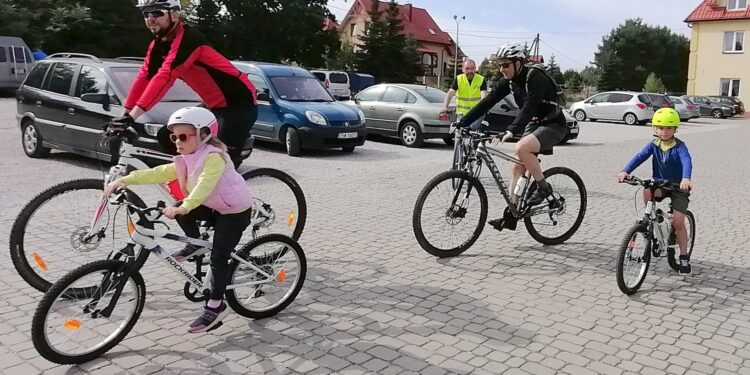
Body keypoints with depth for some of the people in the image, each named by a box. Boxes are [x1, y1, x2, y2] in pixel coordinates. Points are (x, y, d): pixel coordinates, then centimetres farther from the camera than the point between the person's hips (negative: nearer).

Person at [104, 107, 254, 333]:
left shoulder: (214, 156, -23)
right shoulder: (185, 161, 4)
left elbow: (204, 186, -38)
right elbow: (157, 174, -3)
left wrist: (183, 208, -51)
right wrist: (123, 180, -12)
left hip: (235, 211, -8)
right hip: (214, 208, 8)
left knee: (218, 257, -10)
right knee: (178, 210, -7)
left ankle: (216, 306, -2)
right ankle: (194, 244, 11)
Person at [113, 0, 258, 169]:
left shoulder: (187, 38, -22)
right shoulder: (157, 46, 6)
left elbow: (164, 78, -31)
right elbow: (144, 78, 6)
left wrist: (132, 116, -34)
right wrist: (125, 115, 0)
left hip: (240, 104, -9)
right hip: (215, 106, 9)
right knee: (167, 137, 6)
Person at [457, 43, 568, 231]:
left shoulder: (536, 78, -24)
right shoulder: (508, 81, -1)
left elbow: (529, 108, -36)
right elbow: (487, 102, -5)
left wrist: (510, 131, -49)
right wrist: (463, 122, -14)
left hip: (553, 125, -8)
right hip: (534, 124, 8)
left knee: (521, 148, -33)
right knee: (517, 168, 0)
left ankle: (543, 187, -14)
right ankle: (511, 215, 4)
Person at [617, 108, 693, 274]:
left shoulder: (679, 146, -16)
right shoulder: (653, 145, -5)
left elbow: (687, 161, -34)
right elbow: (640, 157, -20)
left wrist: (686, 179, -55)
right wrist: (625, 171, -39)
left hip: (678, 186, -3)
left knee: (678, 222, -8)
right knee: (647, 192, -32)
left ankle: (684, 257, 9)